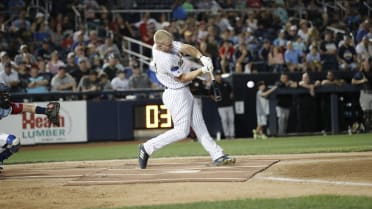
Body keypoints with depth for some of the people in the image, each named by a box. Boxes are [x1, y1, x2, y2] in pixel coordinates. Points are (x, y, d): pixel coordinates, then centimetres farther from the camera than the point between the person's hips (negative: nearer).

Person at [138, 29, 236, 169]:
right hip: (176, 95, -10)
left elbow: (186, 48, 2)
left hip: (184, 92, 10)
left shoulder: (167, 44, -3)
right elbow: (182, 78, -20)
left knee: (200, 126, 9)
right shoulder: (165, 59, -29)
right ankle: (147, 148, 1)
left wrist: (201, 57, -15)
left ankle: (217, 156, 11)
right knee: (181, 131, -7)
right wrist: (202, 70, -18)